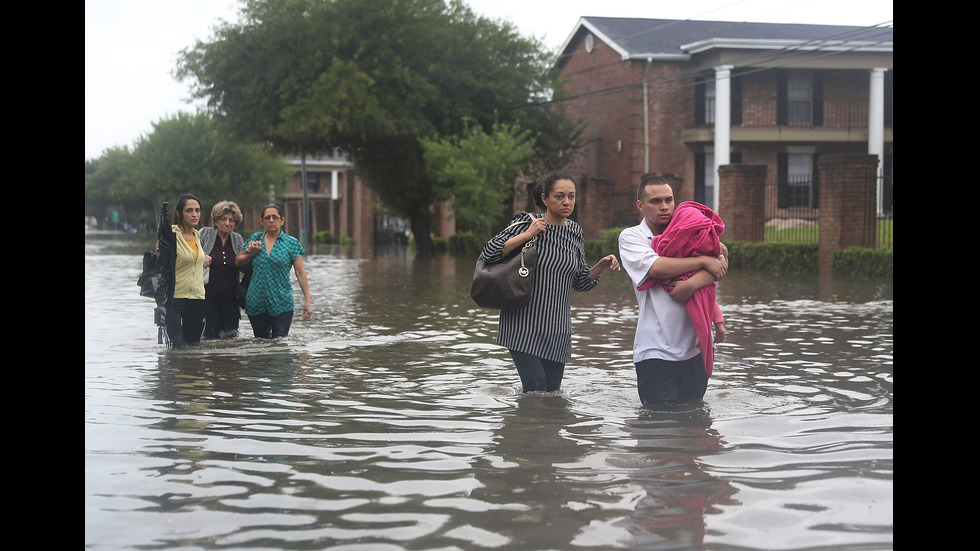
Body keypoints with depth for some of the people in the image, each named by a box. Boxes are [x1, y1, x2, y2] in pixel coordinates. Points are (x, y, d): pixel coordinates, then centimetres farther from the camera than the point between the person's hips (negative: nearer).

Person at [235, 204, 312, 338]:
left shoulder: (292, 243, 1)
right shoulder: (255, 238, 9)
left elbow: (301, 273, -2)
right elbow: (238, 262, 16)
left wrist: (307, 301, -8)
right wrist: (251, 253, -4)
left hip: (282, 305, -3)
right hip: (256, 304, 3)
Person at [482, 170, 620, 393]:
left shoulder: (575, 232, 9)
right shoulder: (528, 224, -5)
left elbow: (580, 282, 14)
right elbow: (489, 252, -13)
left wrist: (601, 266, -3)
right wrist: (527, 235, -18)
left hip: (557, 328, 5)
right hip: (523, 324, -5)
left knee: (553, 391, 6)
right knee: (535, 386, -15)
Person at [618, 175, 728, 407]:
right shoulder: (631, 237, 3)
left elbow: (721, 265, -1)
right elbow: (656, 267, -16)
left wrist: (692, 284, -21)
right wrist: (704, 260, -11)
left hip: (693, 346, 4)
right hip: (655, 350, -4)